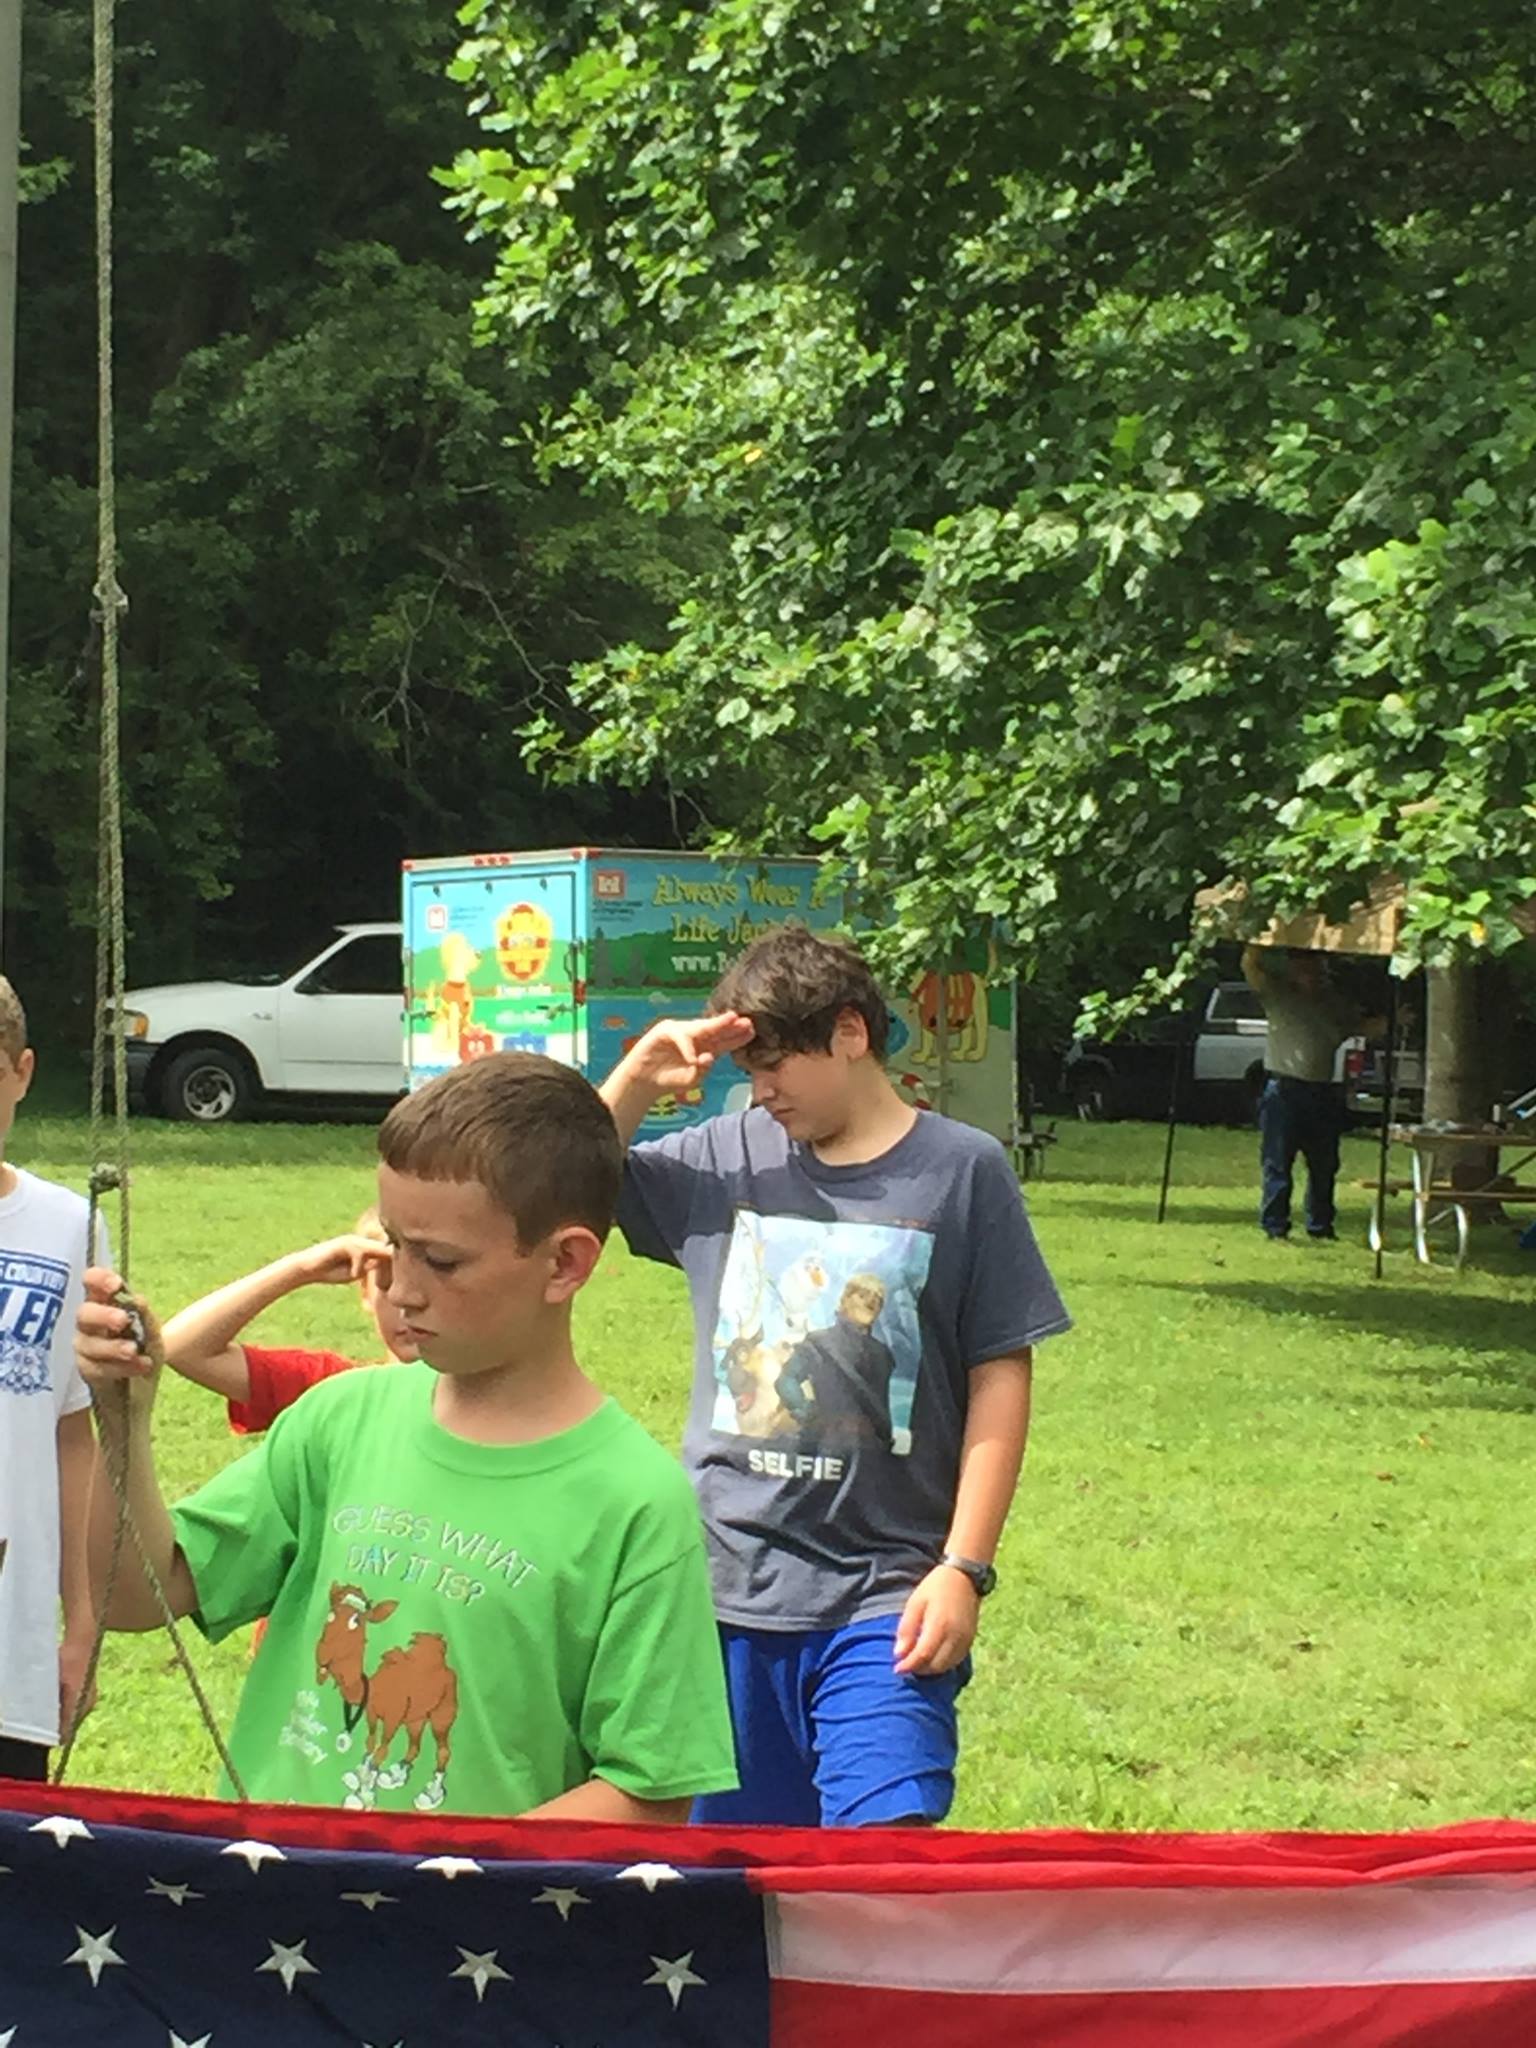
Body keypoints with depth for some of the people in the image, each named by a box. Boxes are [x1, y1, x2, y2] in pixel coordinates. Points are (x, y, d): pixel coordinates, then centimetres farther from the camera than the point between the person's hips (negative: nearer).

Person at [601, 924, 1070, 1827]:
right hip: (724, 1585, 4)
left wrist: (964, 1568, -8)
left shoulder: (961, 1171, -3)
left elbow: (1001, 1379, -3)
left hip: (883, 1598, -4)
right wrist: (638, 1076, 0)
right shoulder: (728, 1156, 6)